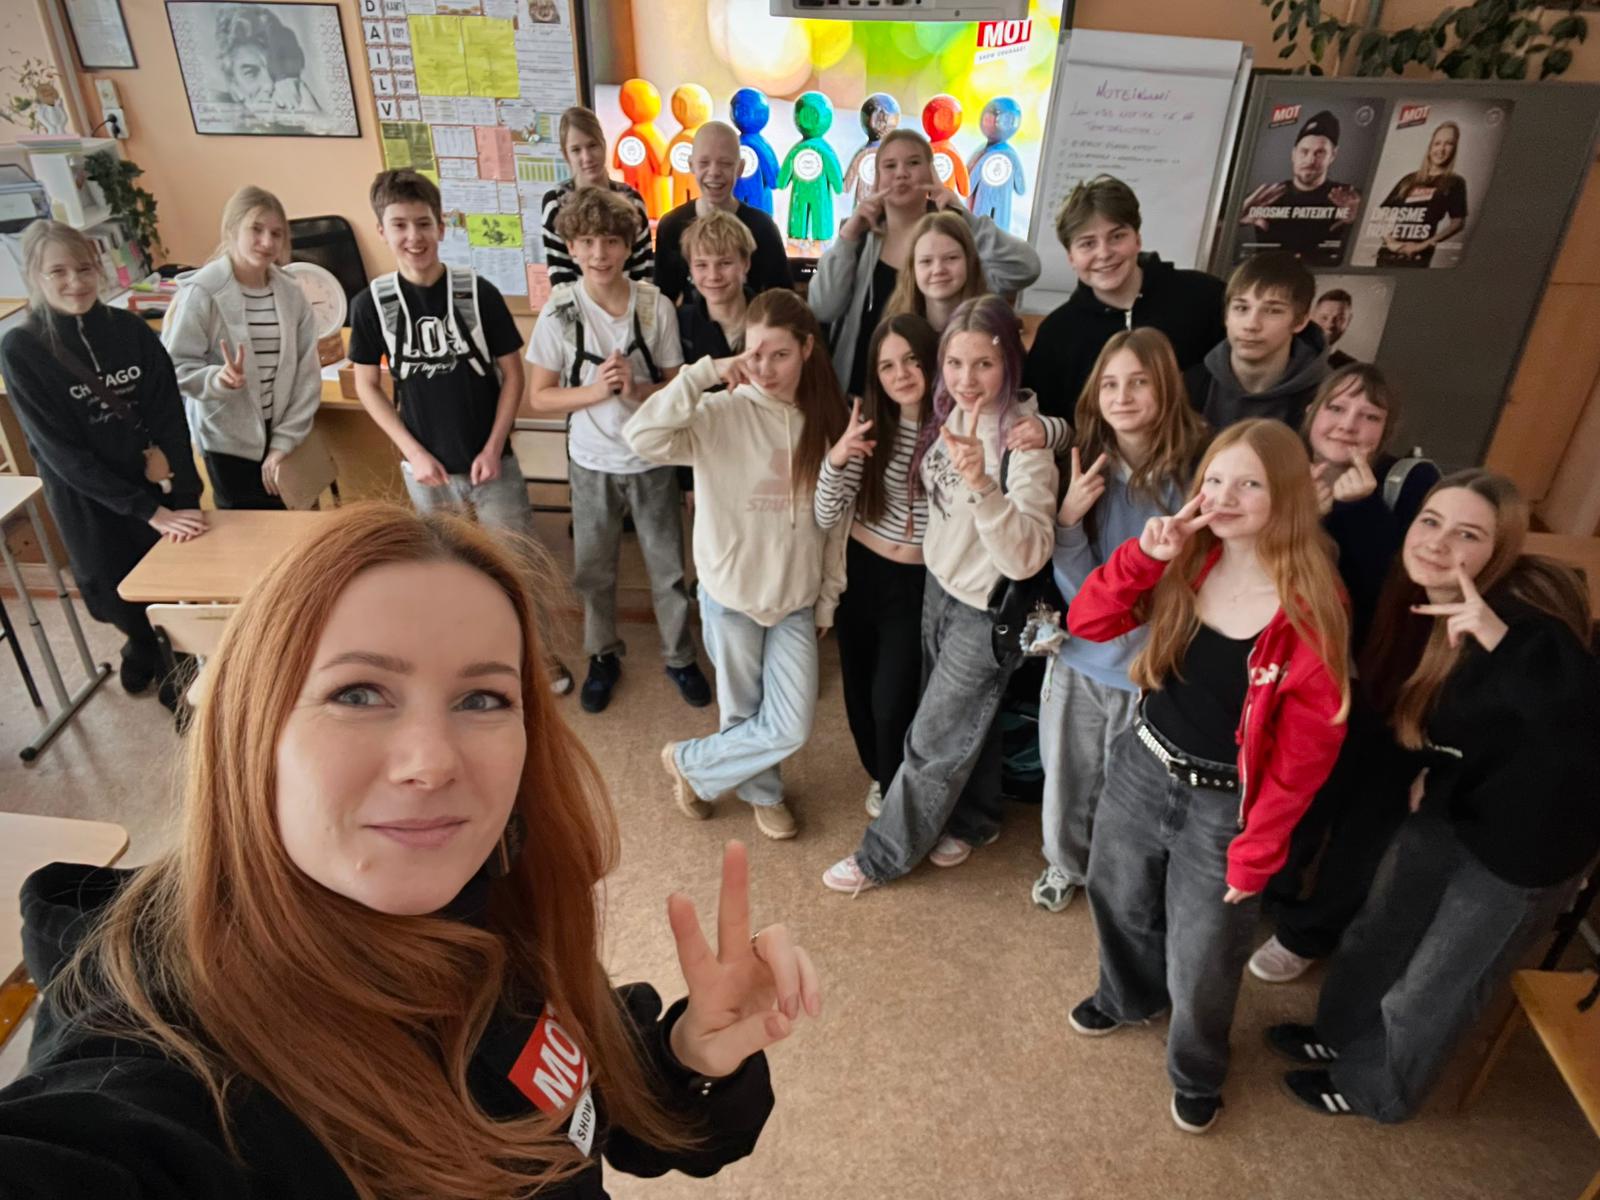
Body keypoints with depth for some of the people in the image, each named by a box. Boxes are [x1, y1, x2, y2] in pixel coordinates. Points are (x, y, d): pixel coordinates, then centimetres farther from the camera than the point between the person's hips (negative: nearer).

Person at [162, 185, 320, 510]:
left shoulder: (291, 293, -1)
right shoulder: (202, 292, -13)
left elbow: (307, 374, -1)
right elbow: (173, 365, -12)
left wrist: (284, 441, -5)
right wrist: (218, 379, -33)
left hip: (279, 437, 4)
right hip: (228, 440, -4)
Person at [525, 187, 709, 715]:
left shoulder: (657, 305, -11)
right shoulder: (559, 310, -11)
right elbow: (539, 397, -7)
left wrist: (637, 390, -24)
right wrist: (597, 389, -23)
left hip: (652, 460, 0)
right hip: (591, 463, 1)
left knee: (668, 567, 12)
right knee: (593, 570, 15)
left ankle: (680, 656, 33)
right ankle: (604, 656, 37)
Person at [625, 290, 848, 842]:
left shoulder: (824, 419, -2)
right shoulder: (721, 412, -14)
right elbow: (642, 436, -32)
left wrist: (828, 599, 7)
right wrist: (705, 371, -31)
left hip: (797, 595, 4)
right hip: (731, 592, -3)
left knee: (792, 727, 5)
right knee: (744, 713, 11)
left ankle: (691, 762, 32)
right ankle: (763, 792, 41)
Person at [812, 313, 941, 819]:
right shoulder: (867, 424, -7)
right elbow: (828, 518, -9)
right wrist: (835, 459, -28)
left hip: (919, 584, -3)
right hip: (860, 573, 3)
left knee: (892, 704, -2)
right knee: (860, 693, 17)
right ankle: (880, 775, 47)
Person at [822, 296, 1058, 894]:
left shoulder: (1025, 443, -28)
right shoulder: (950, 414, -6)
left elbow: (1026, 558, -38)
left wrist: (981, 480, -50)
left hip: (985, 610, -7)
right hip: (940, 585, 7)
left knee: (933, 740, 9)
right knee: (965, 719, 24)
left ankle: (883, 855, 28)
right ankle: (974, 819, 48)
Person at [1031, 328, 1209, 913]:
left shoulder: (1197, 469, -16)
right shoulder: (1088, 468, -7)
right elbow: (1079, 589, -11)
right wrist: (1069, 518, -25)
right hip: (1079, 660, 3)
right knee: (1066, 780, 20)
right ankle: (1064, 865, 48)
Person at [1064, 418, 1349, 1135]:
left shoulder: (1310, 610, -20)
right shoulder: (1185, 565, -6)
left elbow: (1305, 749, -16)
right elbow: (1087, 624, -9)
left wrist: (1256, 850, -13)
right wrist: (1142, 556, -23)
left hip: (1225, 807, -4)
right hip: (1141, 767, 5)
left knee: (1199, 964, 14)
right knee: (1118, 902, 27)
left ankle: (1197, 1076, 46)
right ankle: (1127, 999, 60)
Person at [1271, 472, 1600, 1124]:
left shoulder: (1523, 618, -31)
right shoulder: (1417, 602, -8)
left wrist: (1502, 641, -53)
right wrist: (1425, 769, 1)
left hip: (1525, 837, -7)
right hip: (1447, 807, 7)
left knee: (1434, 988, 13)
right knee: (1376, 935, 24)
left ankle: (1375, 1089, 38)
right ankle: (1342, 1035, 49)